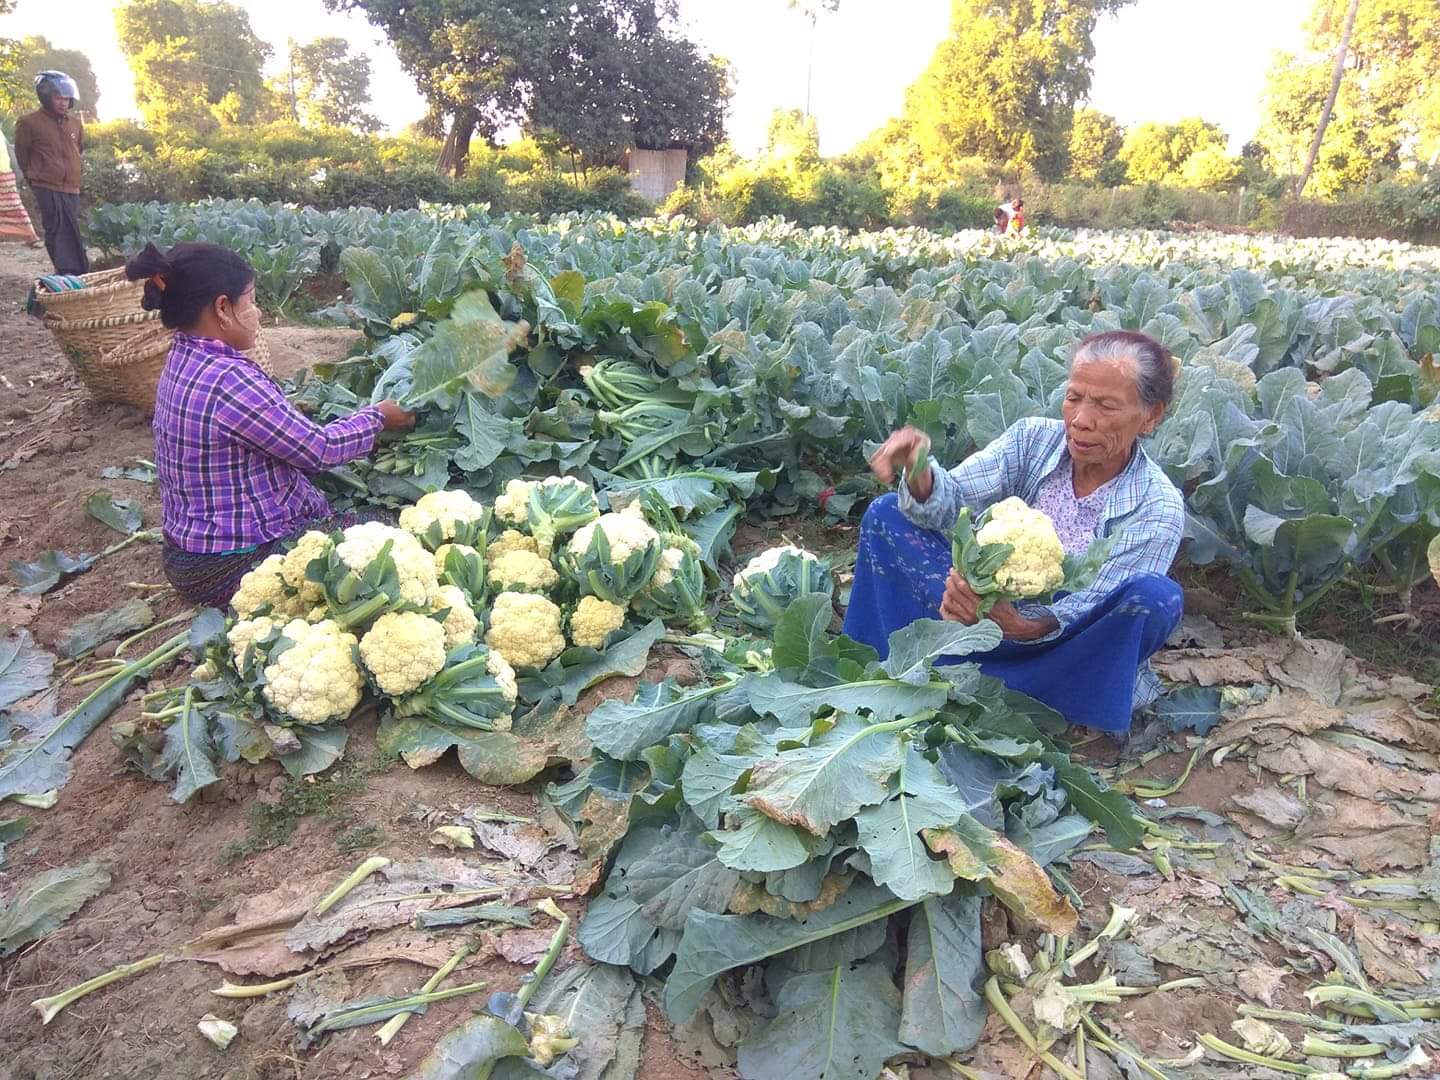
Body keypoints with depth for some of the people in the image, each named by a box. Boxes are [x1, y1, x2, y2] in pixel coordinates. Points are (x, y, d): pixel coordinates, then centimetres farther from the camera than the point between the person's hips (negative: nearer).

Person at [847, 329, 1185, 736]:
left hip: (1070, 649, -3)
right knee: (887, 514, -11)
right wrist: (919, 472, -42)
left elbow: (1086, 611, -22)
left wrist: (1019, 624, -43)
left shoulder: (1159, 509, -17)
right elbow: (951, 501, -18)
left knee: (1154, 596, -34)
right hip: (996, 607, 3)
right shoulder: (1034, 438, -8)